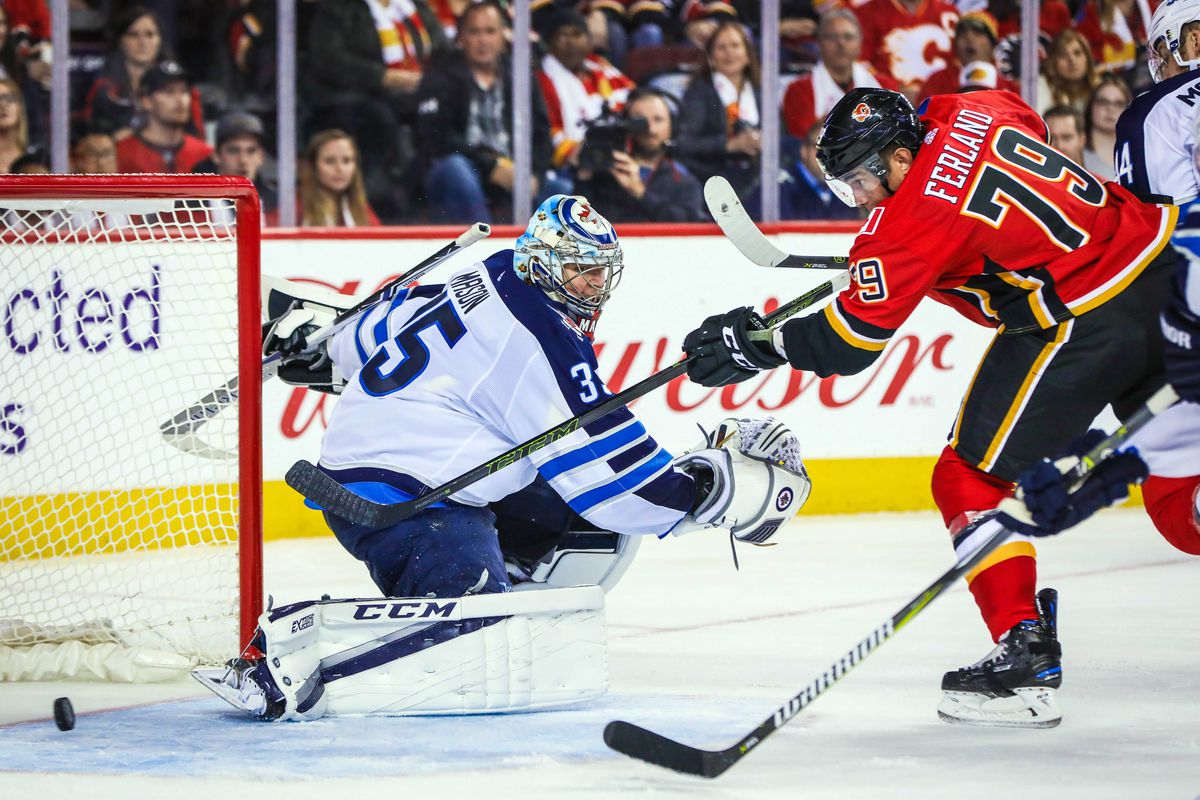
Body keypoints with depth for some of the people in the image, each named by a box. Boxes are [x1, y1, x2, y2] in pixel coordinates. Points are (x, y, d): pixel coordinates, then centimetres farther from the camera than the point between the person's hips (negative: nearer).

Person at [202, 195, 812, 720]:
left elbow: (395, 319, 30)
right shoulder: (542, 341, -16)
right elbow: (603, 472, -15)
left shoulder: (490, 279, 12)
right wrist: (709, 490, -7)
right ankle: (288, 664, -29)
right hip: (394, 499, -11)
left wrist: (330, 354, 49)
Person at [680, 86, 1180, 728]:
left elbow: (851, 340, -11)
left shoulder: (907, 223, -14)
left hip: (1080, 323, -9)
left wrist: (755, 345, -1)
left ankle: (1025, 648, -4)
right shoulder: (971, 113, 6)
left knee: (970, 478, 1)